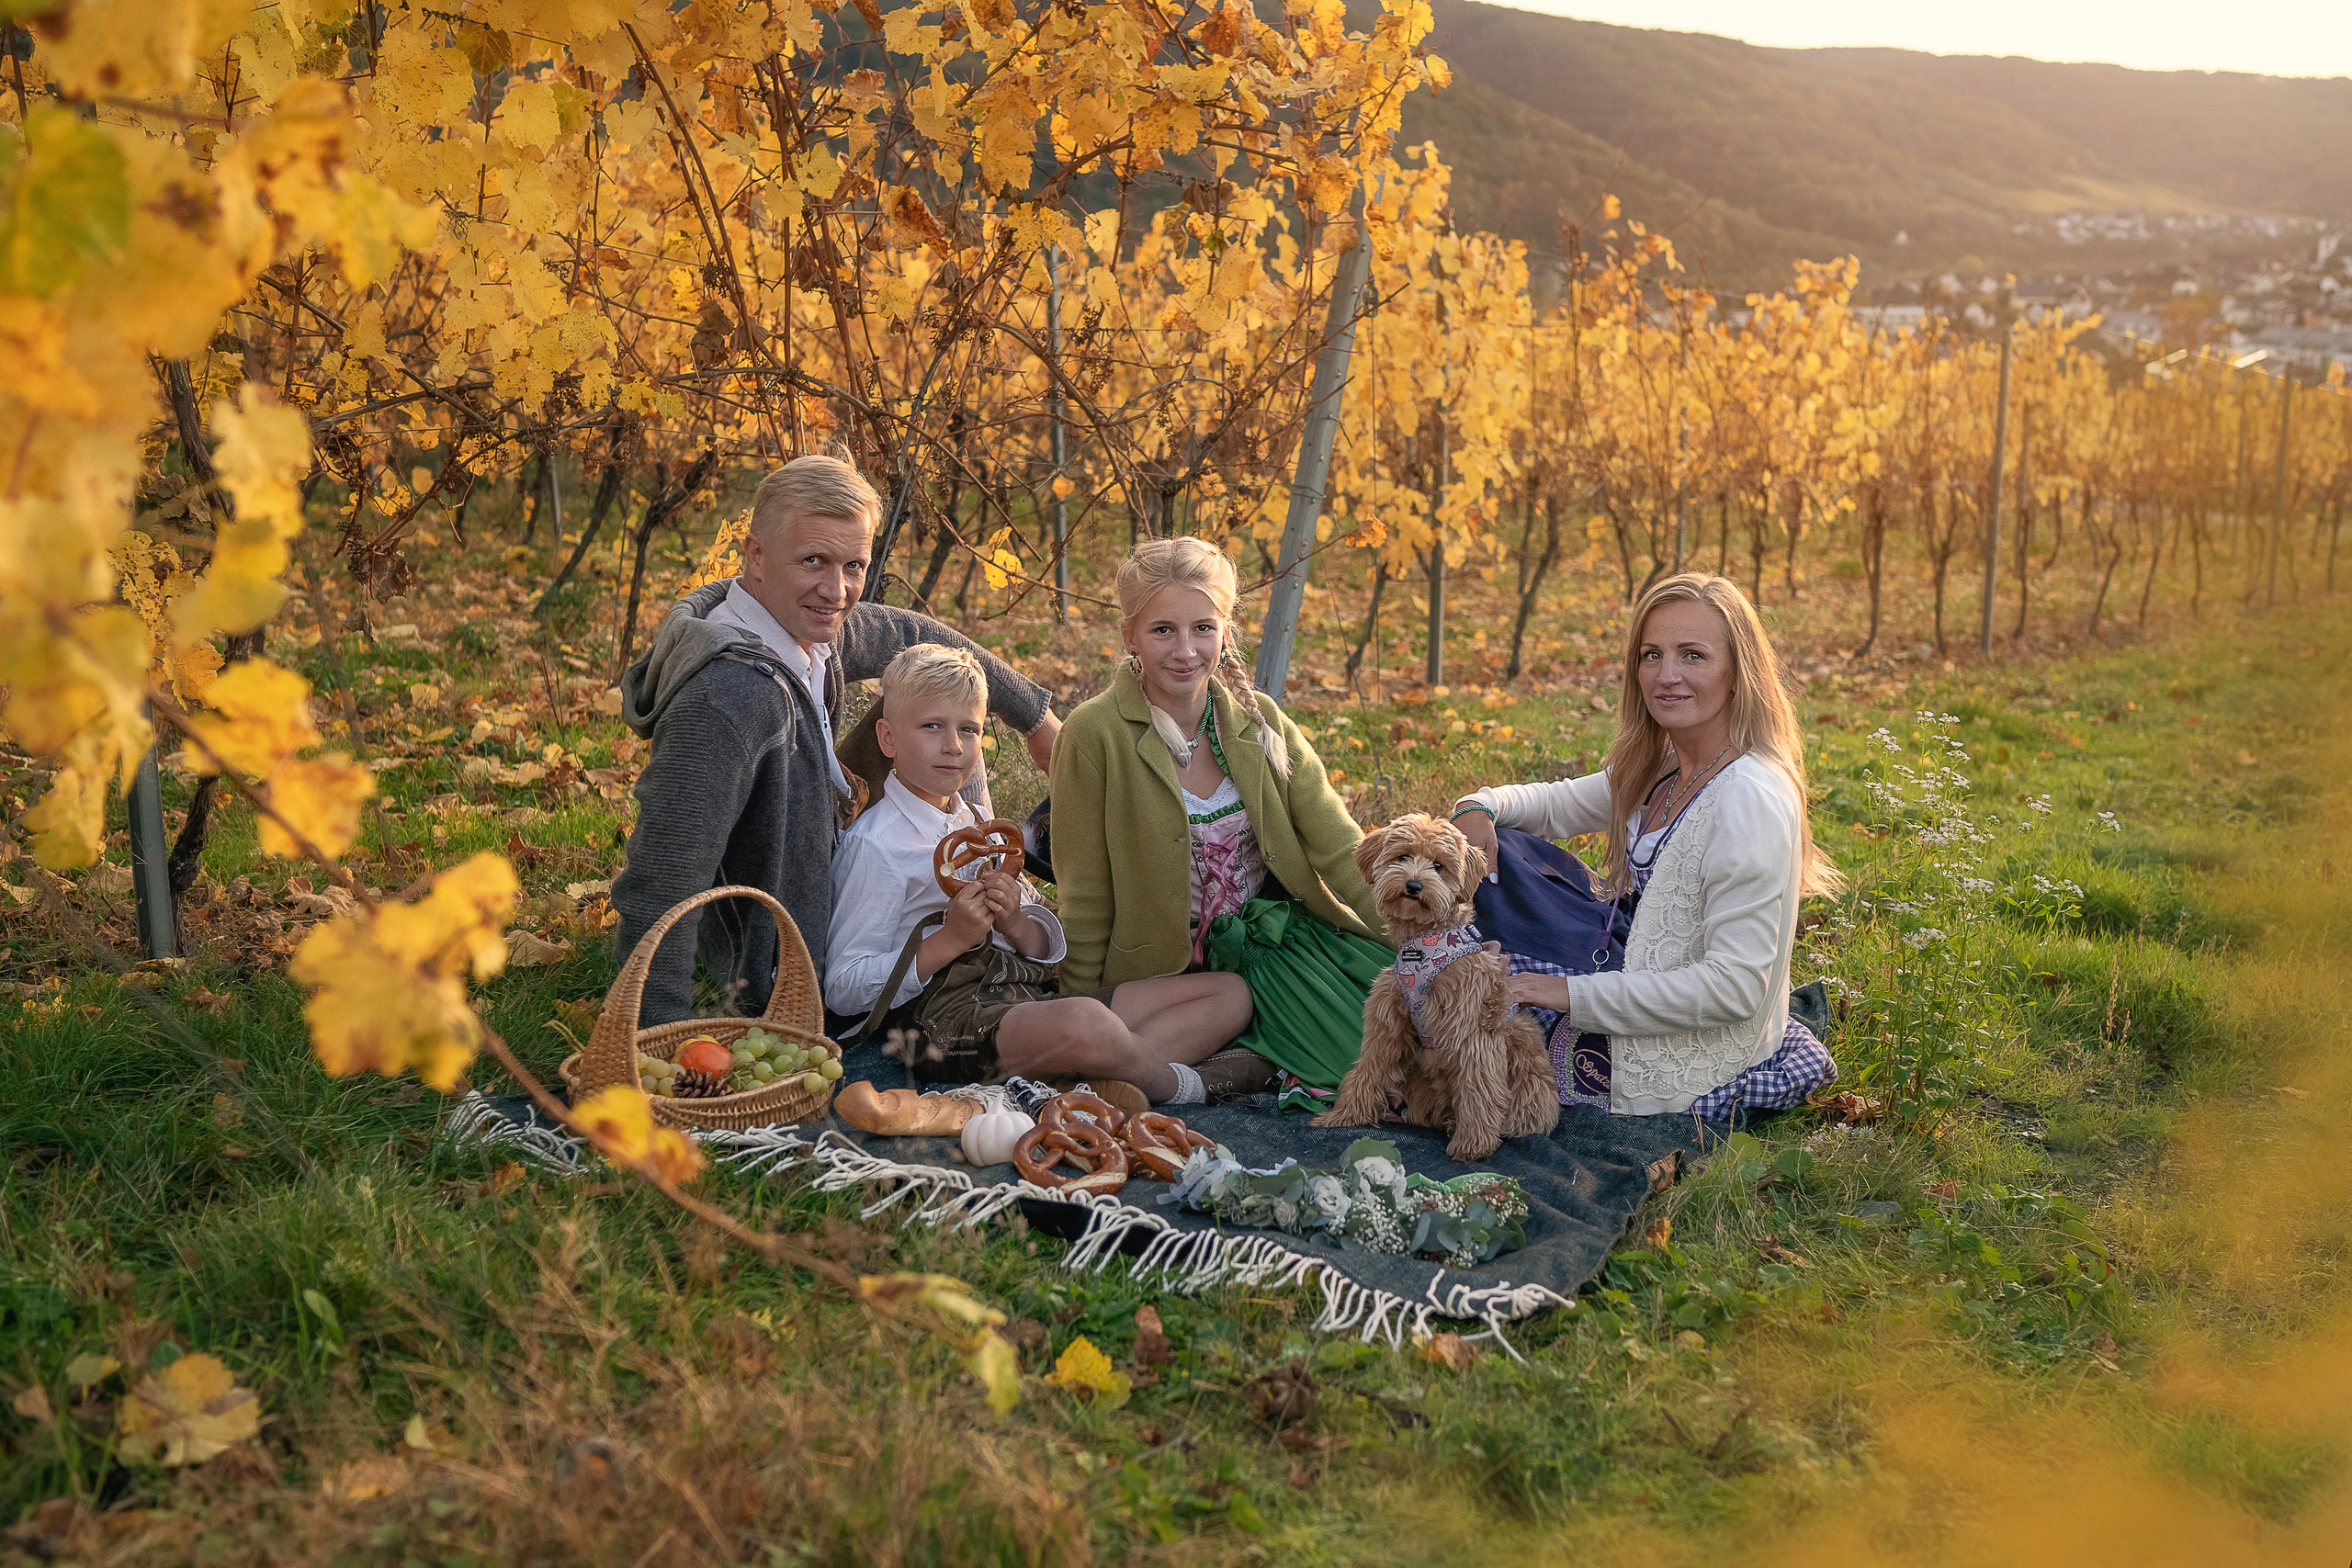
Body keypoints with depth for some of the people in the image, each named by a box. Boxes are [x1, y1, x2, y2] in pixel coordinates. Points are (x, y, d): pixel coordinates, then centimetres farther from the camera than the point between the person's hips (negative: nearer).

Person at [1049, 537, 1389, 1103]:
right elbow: (1086, 898, -7)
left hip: (1270, 936, 6)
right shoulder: (1095, 735, -13)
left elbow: (1345, 854, -3)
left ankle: (1260, 1057, -7)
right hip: (1163, 966, -6)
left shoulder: (1259, 721, -1)